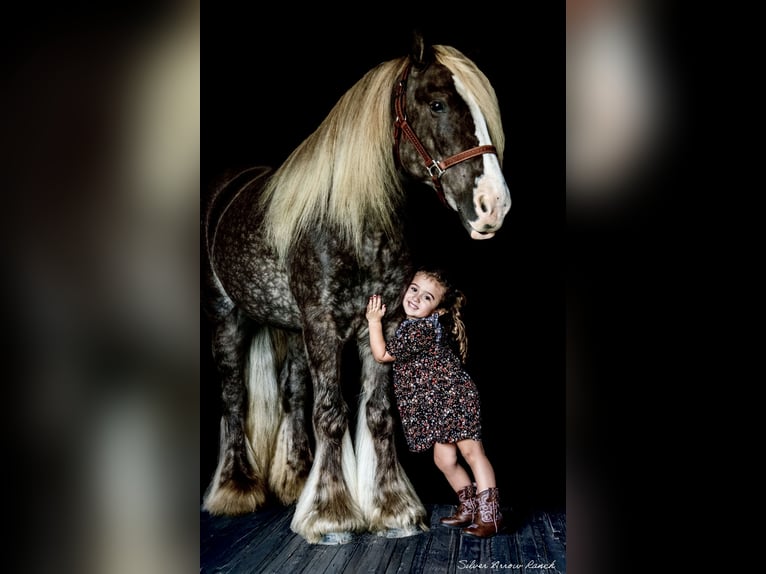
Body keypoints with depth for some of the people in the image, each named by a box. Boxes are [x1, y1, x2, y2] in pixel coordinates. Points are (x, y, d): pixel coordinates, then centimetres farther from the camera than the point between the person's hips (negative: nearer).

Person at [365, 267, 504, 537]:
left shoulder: (422, 329, -21)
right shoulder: (409, 325, 9)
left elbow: (382, 354, -16)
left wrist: (374, 321, -7)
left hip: (453, 396, -10)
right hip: (437, 405, 10)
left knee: (471, 450, -9)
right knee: (444, 459, 11)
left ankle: (490, 515, -7)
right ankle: (470, 507, 25)